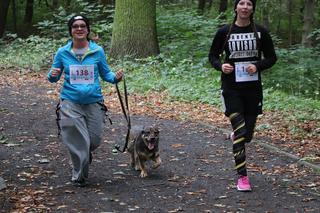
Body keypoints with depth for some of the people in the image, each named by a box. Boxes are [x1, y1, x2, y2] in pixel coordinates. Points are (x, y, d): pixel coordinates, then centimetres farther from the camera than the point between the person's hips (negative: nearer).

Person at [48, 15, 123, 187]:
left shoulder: (98, 51, -2)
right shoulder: (62, 52, -1)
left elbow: (105, 74, 8)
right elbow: (53, 78, 8)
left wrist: (115, 77, -13)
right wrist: (52, 75, -15)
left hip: (93, 102, 1)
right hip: (71, 103, -1)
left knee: (94, 140, 7)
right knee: (77, 141, -2)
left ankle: (85, 155, 43)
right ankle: (79, 177, 18)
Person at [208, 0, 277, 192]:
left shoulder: (261, 32, 1)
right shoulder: (224, 32, -1)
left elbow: (271, 57, 6)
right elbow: (213, 56, 9)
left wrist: (258, 66, -13)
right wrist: (221, 66, -13)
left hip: (253, 88, 2)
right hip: (231, 89, -2)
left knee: (247, 135, 7)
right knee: (240, 131, -11)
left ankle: (235, 135, 45)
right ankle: (242, 177, -2)